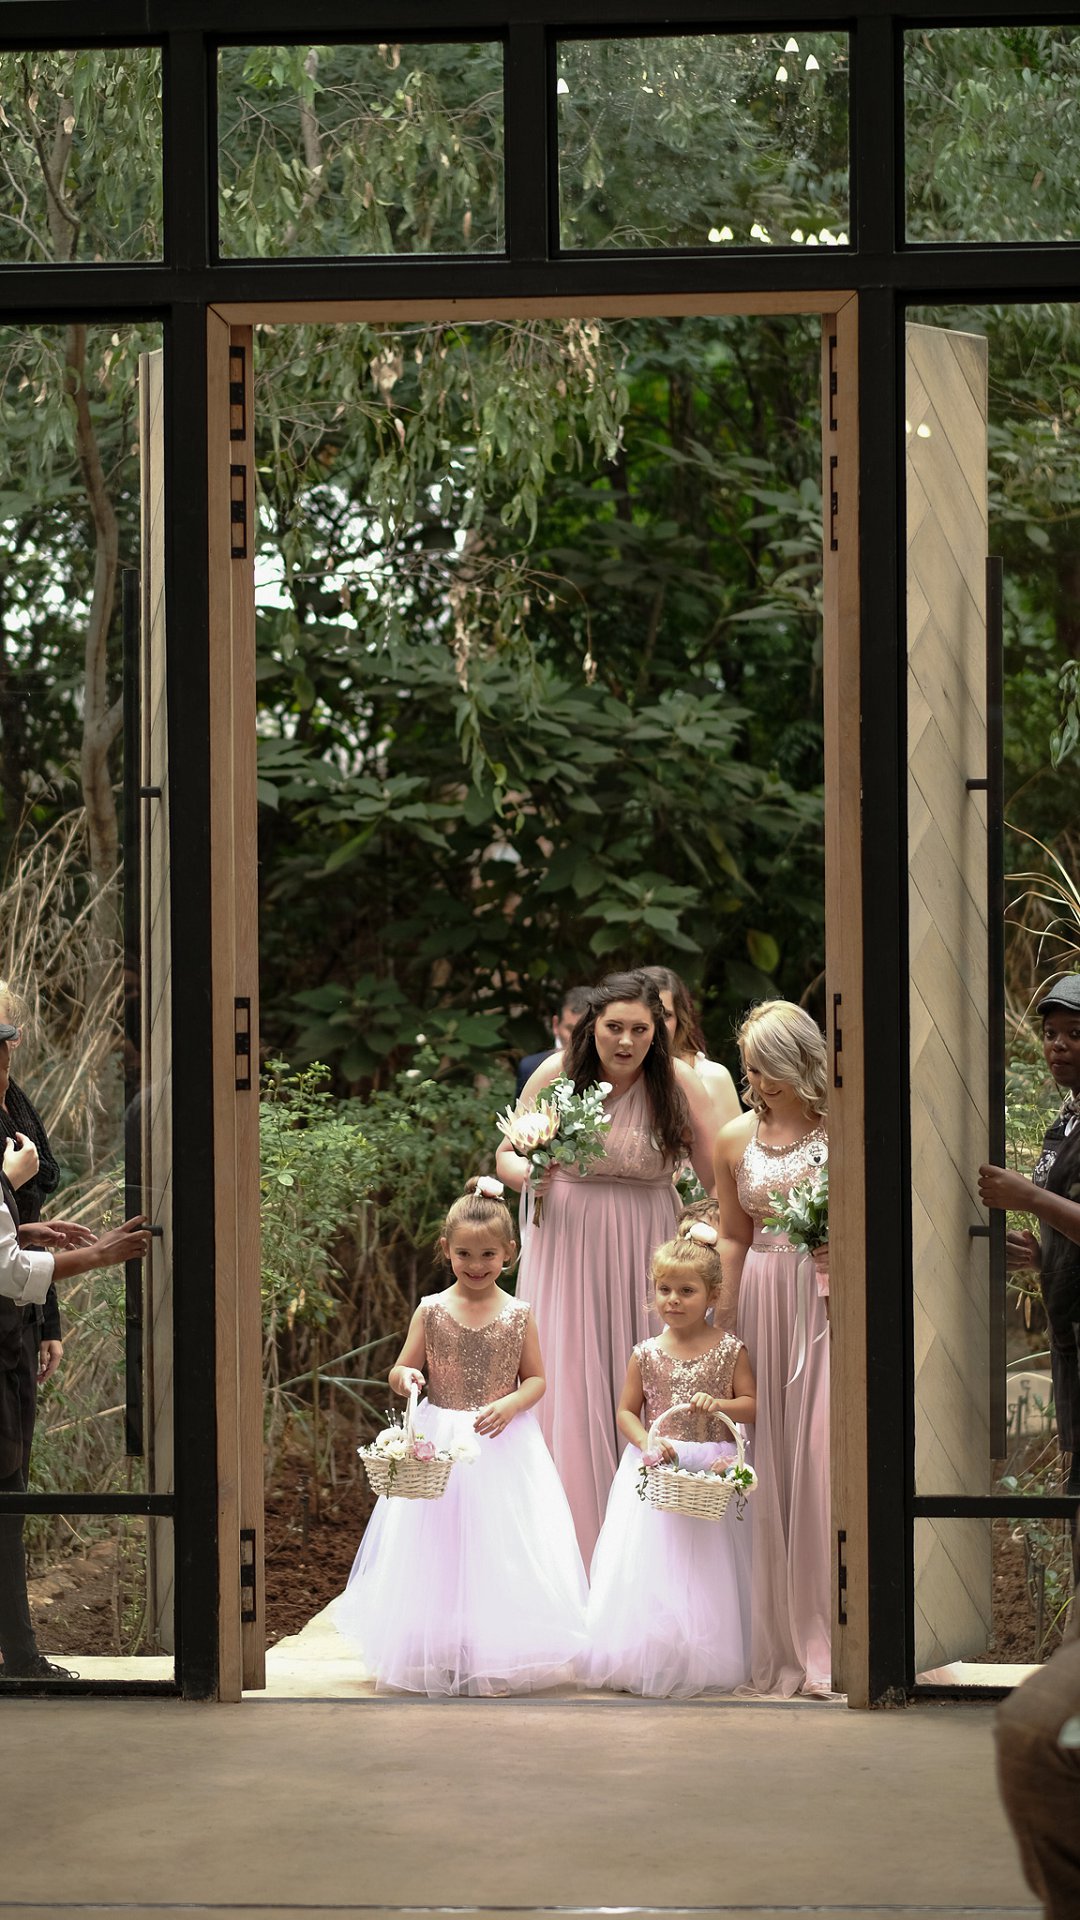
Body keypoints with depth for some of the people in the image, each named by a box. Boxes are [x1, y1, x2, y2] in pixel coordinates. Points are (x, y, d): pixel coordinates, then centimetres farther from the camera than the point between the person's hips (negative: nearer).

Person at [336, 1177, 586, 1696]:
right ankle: (440, 1654, 9)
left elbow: (535, 1378, 4)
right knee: (439, 1552, 2)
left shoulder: (517, 1315, 0)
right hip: (440, 1446, 0)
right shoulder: (431, 1311, -1)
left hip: (502, 1448, 0)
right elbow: (401, 1371, 3)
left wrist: (509, 1405, -15)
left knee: (502, 1550, 0)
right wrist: (405, 1377, -20)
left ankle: (499, 1653, 8)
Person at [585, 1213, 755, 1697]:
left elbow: (750, 1404, 2)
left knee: (705, 1566, -1)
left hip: (712, 1469, -1)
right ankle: (649, 1661, 1)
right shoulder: (646, 1355, 2)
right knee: (650, 1565, -4)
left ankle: (701, 1661, 7)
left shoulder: (729, 1350, 0)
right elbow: (627, 1411, 5)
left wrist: (719, 1403, -17)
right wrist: (648, 1441, -13)